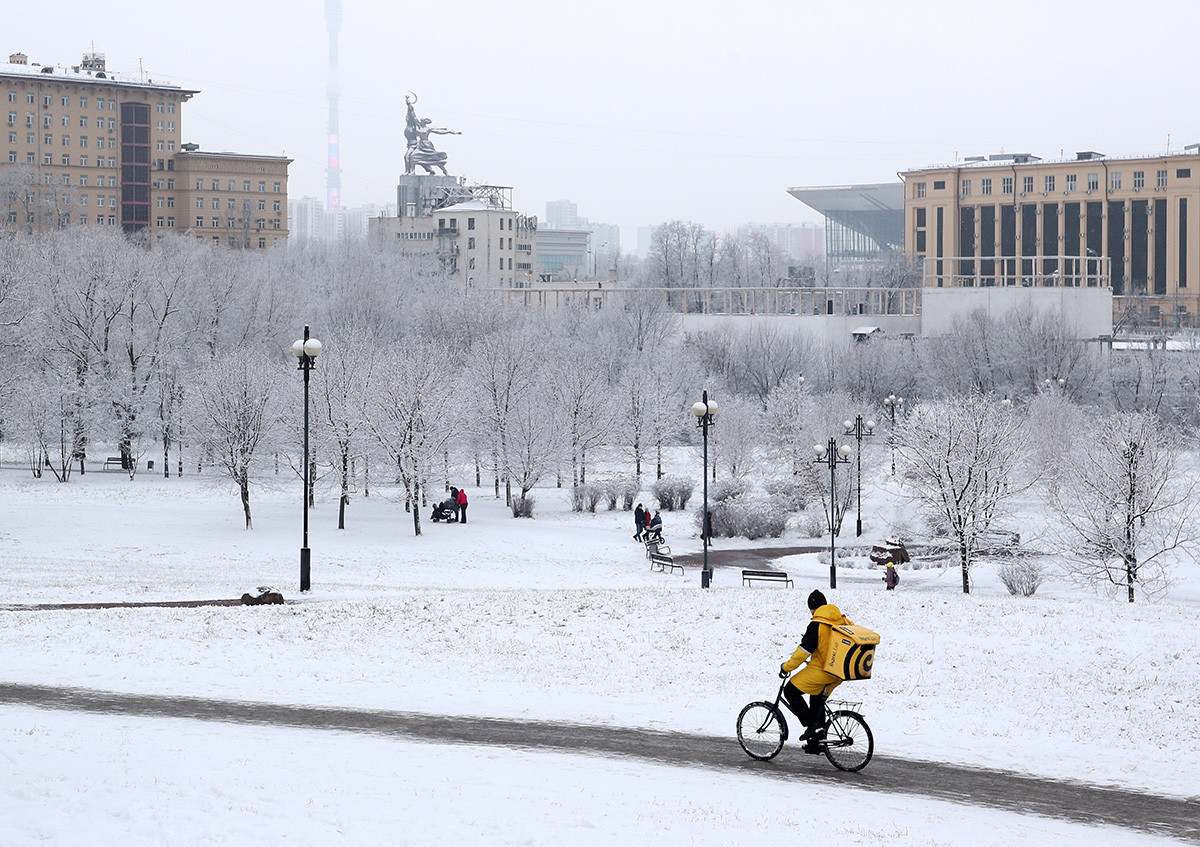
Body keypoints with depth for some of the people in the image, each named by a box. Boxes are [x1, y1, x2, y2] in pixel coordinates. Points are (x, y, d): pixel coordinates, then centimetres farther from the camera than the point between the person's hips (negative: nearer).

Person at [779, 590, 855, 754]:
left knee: (791, 691, 3)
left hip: (821, 670, -8)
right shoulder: (842, 620, 6)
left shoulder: (817, 625, -15)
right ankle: (816, 743, 25)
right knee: (818, 701, 24)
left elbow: (804, 651, -17)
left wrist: (787, 667, -5)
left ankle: (811, 725, -6)